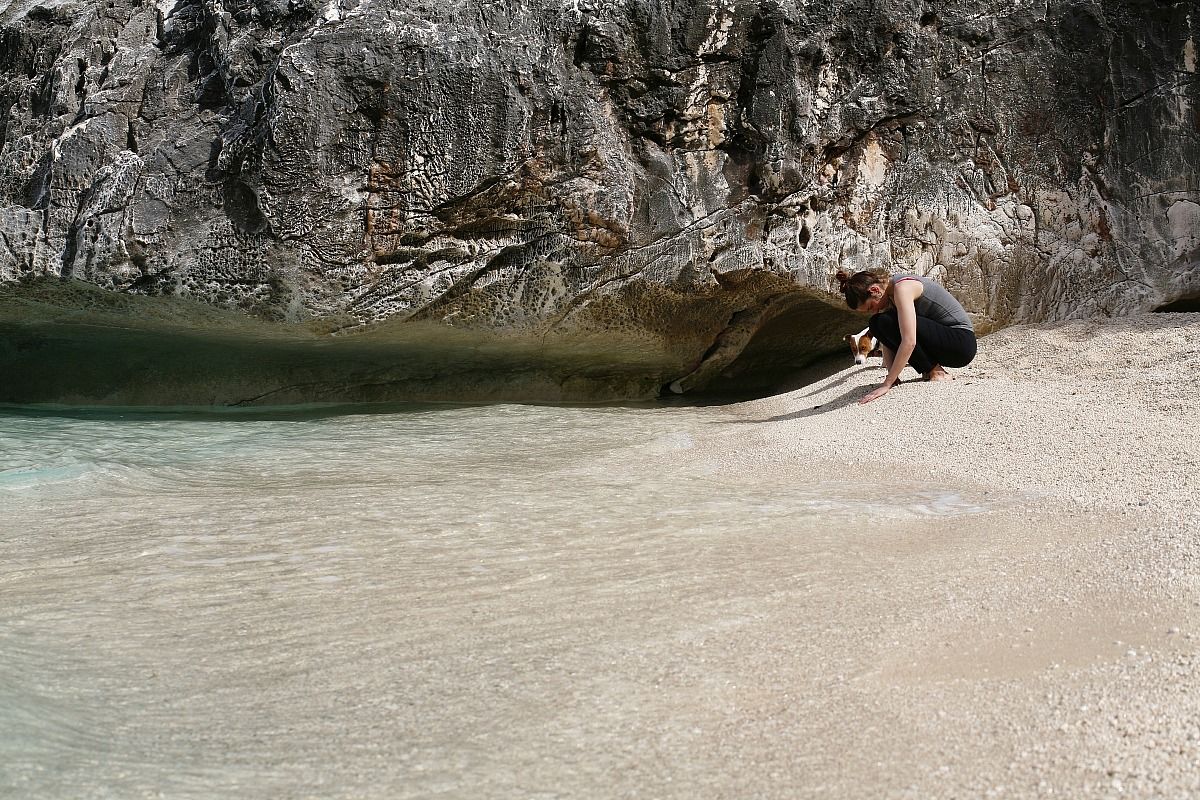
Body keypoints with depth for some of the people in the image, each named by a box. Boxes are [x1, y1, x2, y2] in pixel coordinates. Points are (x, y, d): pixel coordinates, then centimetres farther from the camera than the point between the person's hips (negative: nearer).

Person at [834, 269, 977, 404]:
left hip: (962, 342, -9)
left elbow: (909, 342, -31)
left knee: (885, 322, -23)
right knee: (877, 326, -1)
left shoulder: (902, 288, -23)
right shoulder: (889, 293, 4)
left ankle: (936, 372, -11)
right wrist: (892, 377, -12)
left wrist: (887, 384, -31)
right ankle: (931, 369, 4)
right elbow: (886, 339, 3)